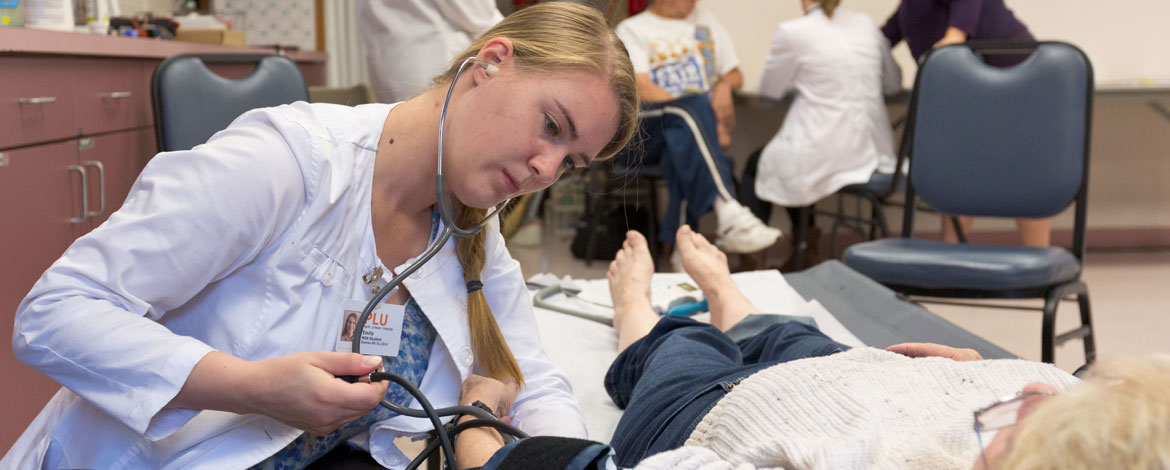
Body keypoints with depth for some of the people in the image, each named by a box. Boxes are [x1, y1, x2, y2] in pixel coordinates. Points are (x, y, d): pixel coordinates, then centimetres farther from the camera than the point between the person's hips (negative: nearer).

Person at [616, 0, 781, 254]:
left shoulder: (705, 22, 27)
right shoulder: (630, 30, 10)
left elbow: (735, 75, 30)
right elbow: (641, 88, -7)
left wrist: (725, 84, 1)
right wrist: (707, 119, -18)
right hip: (648, 133, -3)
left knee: (682, 139, -35)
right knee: (696, 105, -36)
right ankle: (727, 210, -53)